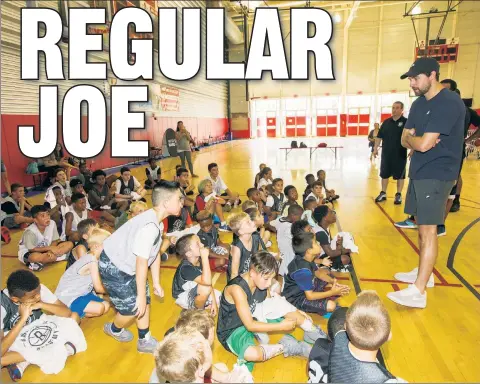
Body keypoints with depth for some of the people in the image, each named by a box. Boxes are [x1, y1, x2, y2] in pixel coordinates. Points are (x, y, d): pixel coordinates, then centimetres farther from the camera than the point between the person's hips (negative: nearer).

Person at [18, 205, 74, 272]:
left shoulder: (52, 223, -16)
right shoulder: (30, 231, -27)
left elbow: (55, 241, -7)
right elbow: (32, 249, -21)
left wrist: (51, 250, -27)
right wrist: (50, 248, -25)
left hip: (44, 251, 6)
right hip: (27, 253, -6)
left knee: (69, 244, -13)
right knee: (35, 257, -44)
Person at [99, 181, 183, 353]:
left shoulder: (157, 222, -1)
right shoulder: (150, 226, -33)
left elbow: (154, 254, 6)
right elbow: (142, 262, -29)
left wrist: (157, 283, 11)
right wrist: (141, 295, -20)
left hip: (127, 264, 9)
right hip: (113, 267, -9)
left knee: (145, 301, 11)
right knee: (133, 308, 3)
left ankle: (145, 341, 29)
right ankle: (113, 329, 35)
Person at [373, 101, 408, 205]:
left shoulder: (406, 122, -4)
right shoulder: (386, 122, 8)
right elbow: (379, 136, 11)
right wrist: (375, 148, 7)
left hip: (400, 154, -4)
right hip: (386, 153, 4)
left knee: (399, 175, 5)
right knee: (384, 174, 9)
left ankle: (398, 195, 16)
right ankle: (383, 193, 21)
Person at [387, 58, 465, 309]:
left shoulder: (449, 103, -17)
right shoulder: (419, 104, 11)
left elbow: (424, 144, -24)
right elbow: (404, 140, 9)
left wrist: (412, 137, -3)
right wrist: (416, 139, -12)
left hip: (437, 175, -9)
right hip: (419, 172, 9)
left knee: (428, 230, -9)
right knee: (421, 226, 16)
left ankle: (418, 292, -6)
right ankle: (423, 272, 31)